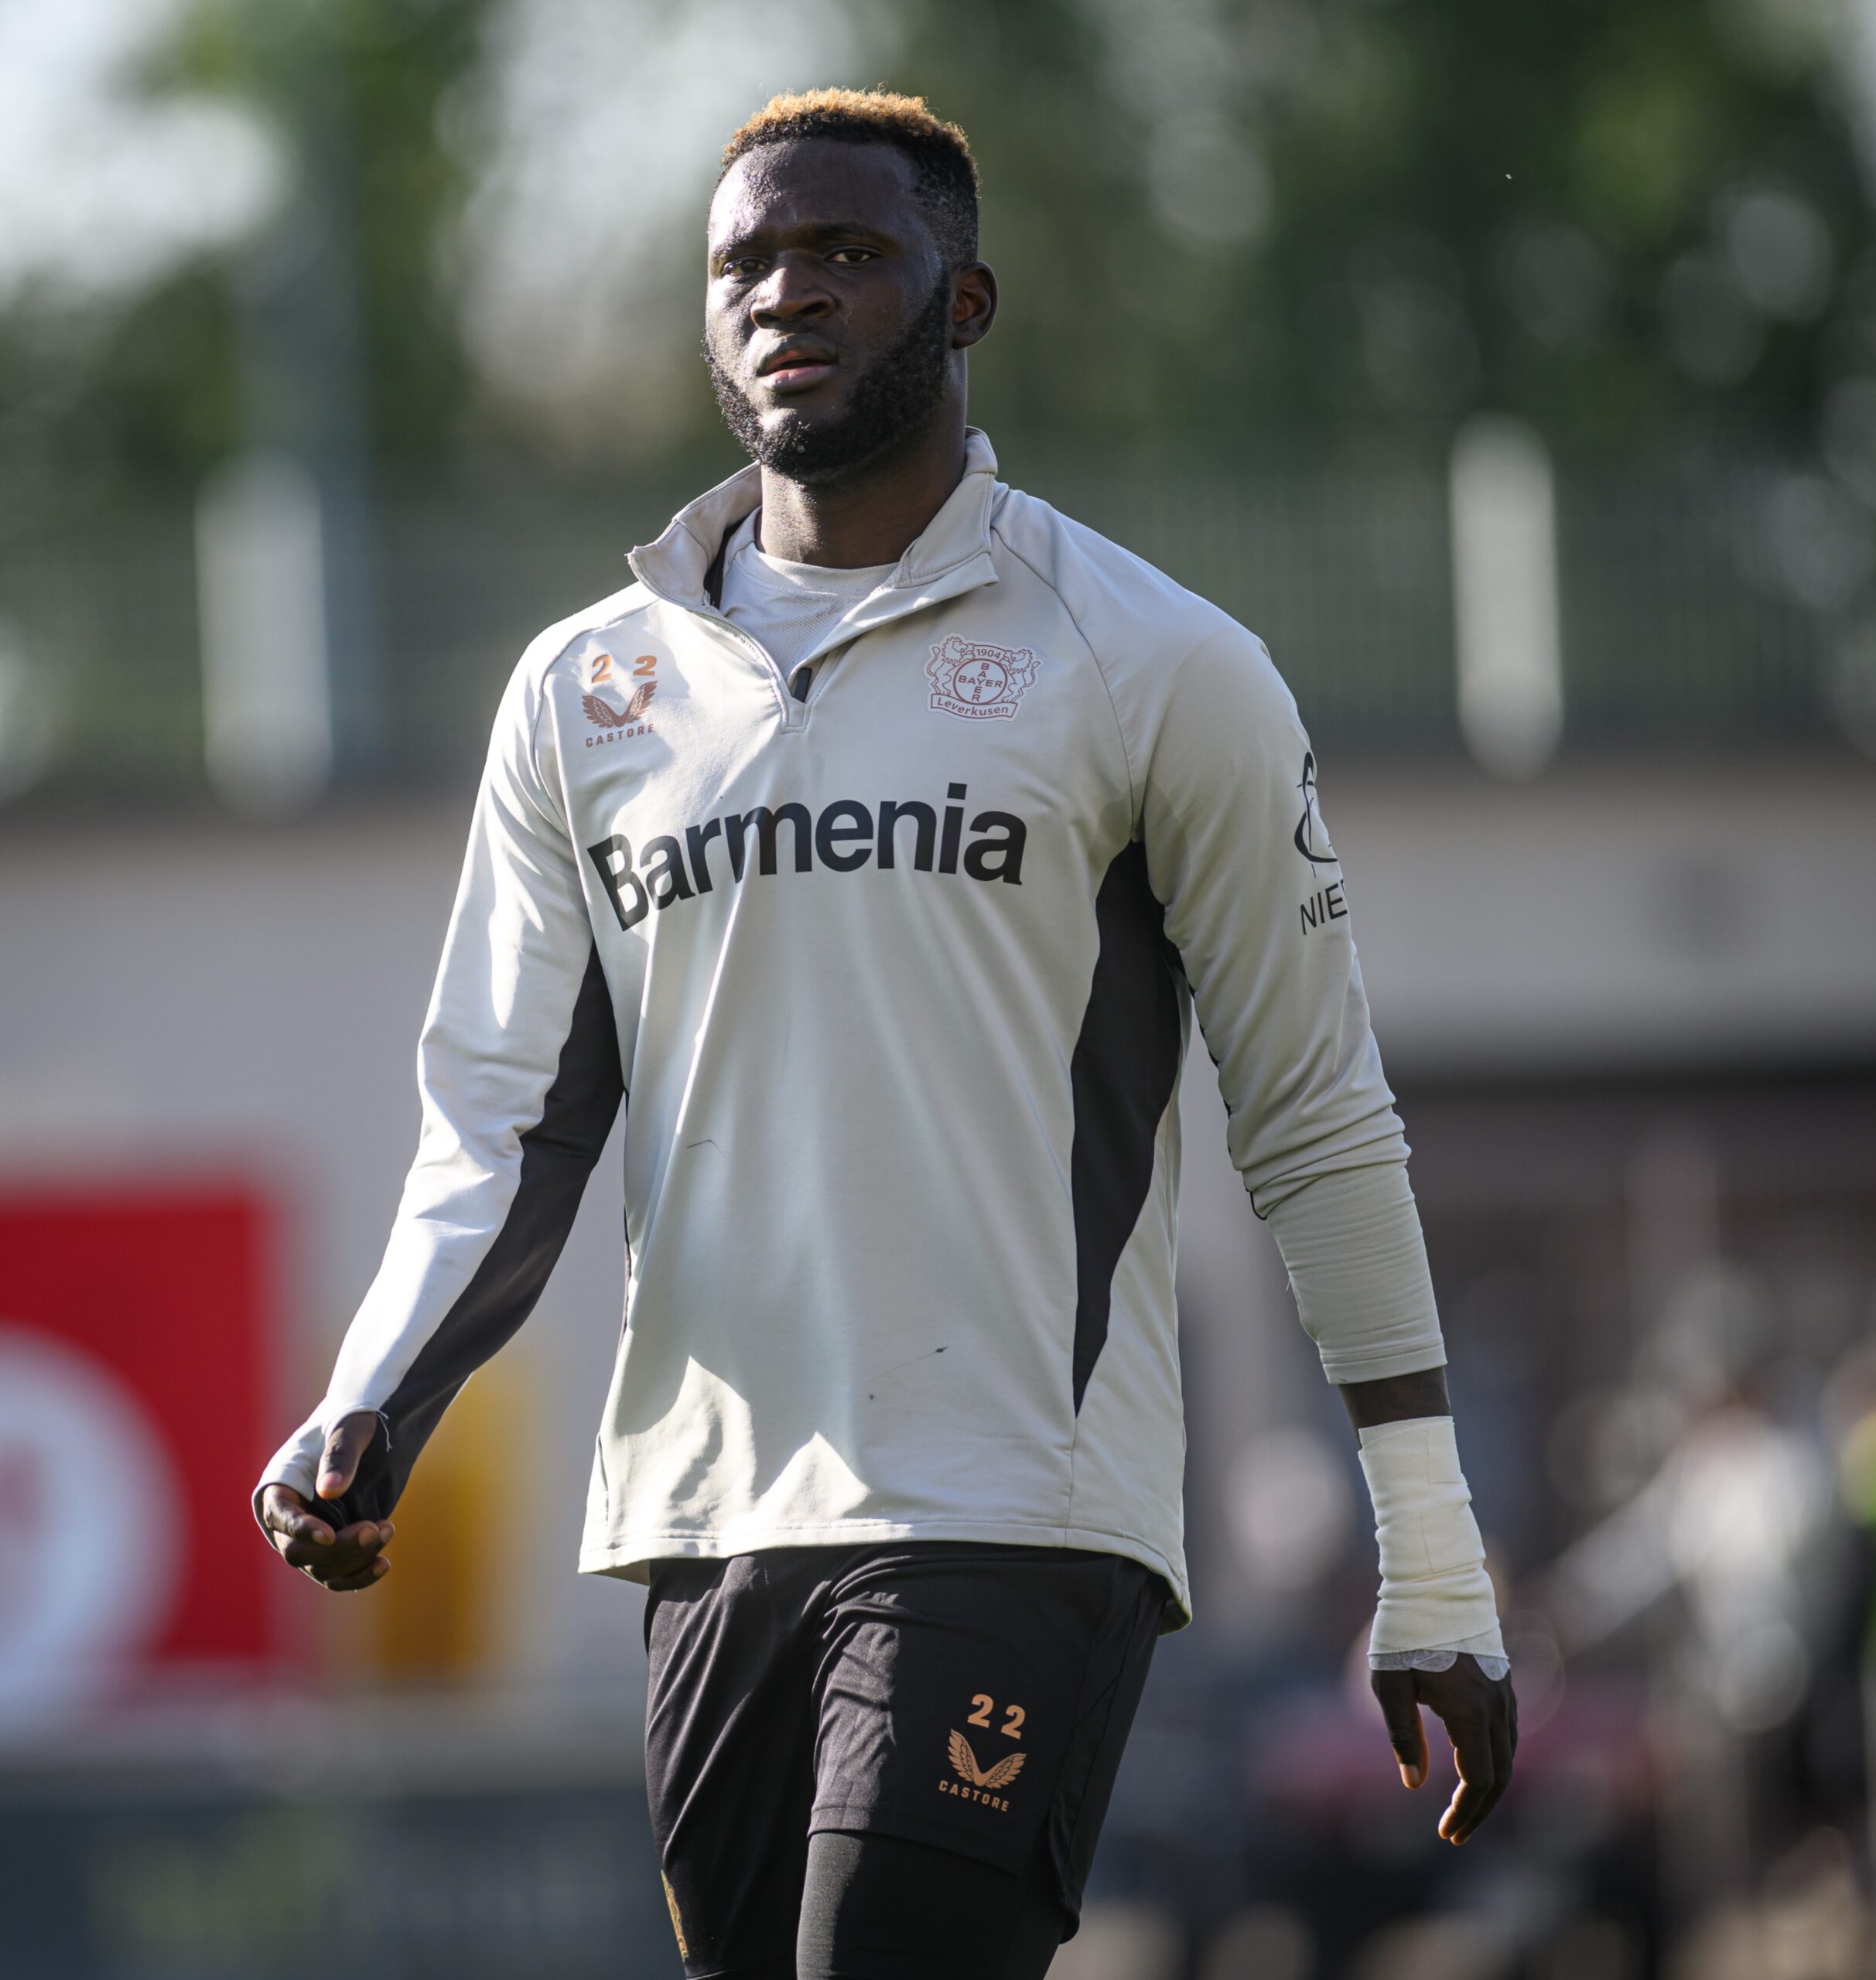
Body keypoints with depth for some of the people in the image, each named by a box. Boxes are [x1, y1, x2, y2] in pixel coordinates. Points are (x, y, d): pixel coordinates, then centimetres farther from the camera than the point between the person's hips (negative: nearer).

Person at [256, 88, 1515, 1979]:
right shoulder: (584, 693, 13)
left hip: (1013, 1534, -5)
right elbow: (504, 1124, 13)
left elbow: (1319, 1127, 5)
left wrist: (1433, 1583, 3)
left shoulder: (1157, 671, 2)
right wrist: (371, 1418, -7)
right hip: (706, 1523, 5)